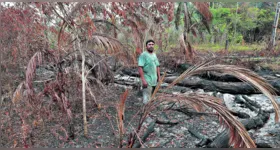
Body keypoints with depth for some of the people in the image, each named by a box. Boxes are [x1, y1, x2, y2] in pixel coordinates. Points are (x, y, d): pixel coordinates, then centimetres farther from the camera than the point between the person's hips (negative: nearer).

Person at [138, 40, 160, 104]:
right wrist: (143, 80, -22)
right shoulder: (143, 55, -11)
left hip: (154, 81, 8)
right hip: (147, 81, -7)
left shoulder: (154, 55, 13)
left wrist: (159, 77, 14)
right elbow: (140, 68, -17)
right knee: (147, 99, -7)